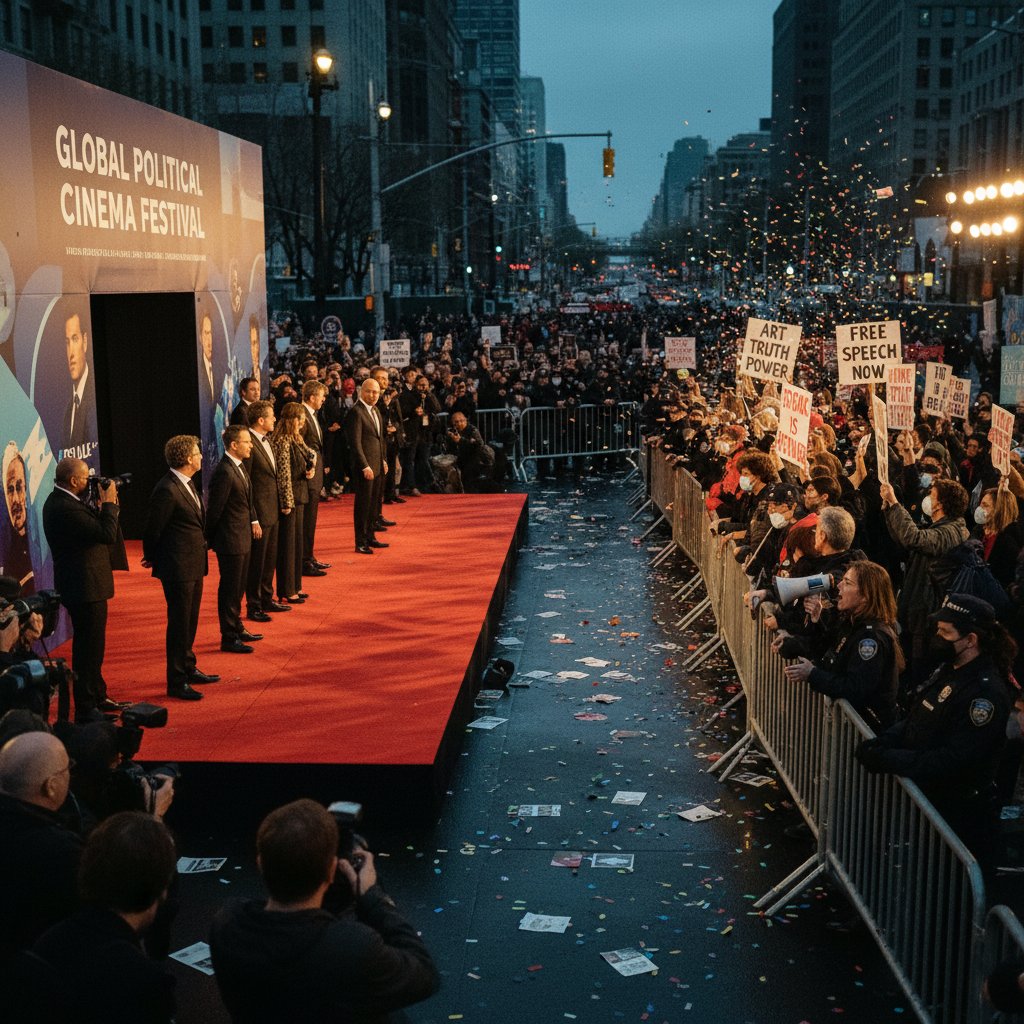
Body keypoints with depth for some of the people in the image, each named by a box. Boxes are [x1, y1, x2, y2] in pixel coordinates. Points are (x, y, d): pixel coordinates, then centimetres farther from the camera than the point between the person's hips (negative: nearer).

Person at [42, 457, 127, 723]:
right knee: (88, 648, -3)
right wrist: (109, 503, -14)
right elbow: (107, 534, -25)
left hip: (85, 584, 11)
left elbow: (95, 529, 13)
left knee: (91, 645, 22)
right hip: (85, 587, -11)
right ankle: (85, 709, 5)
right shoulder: (65, 507, -24)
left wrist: (106, 506, 3)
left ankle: (97, 697, 36)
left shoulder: (60, 501, 9)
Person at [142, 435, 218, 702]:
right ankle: (176, 682, 8)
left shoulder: (187, 483, 9)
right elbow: (152, 530, -14)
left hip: (194, 564, 9)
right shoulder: (167, 490, -22)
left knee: (190, 620, 21)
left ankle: (188, 668, 35)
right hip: (178, 568, -9)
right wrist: (152, 558, 1)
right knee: (179, 623, -1)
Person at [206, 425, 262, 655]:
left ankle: (237, 628, 35)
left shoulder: (239, 466, 7)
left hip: (242, 537, 10)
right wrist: (210, 539, -12)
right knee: (230, 589, 1)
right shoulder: (224, 472, -24)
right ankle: (229, 638, 11)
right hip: (230, 541, -10)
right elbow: (214, 510, -19)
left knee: (238, 587, 21)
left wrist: (253, 519, 9)